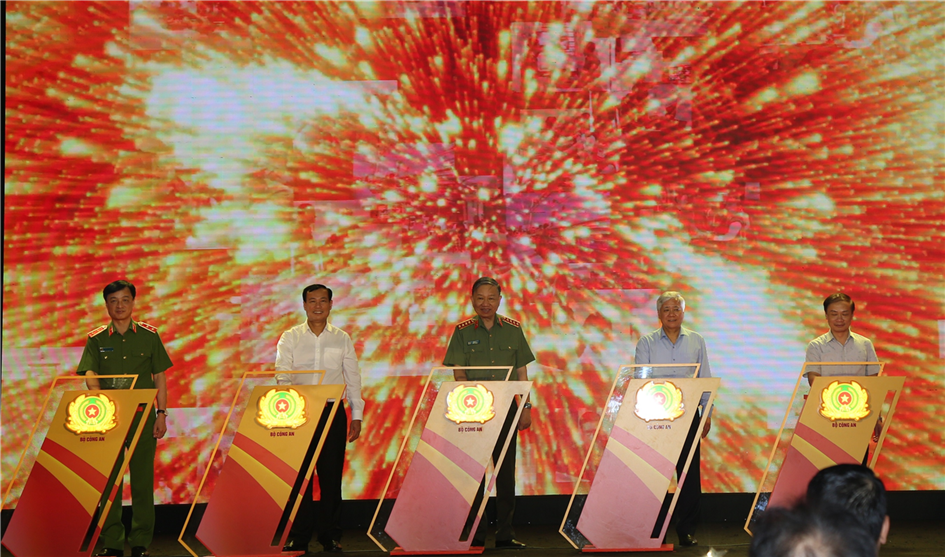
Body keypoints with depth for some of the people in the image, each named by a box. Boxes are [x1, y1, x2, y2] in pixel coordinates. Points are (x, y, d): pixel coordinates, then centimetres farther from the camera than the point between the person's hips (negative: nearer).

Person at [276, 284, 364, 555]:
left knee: (331, 476, 2)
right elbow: (282, 377, -1)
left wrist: (356, 416, 5)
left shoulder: (342, 339, 9)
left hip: (333, 413, 1)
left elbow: (353, 379, 10)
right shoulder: (289, 338, 6)